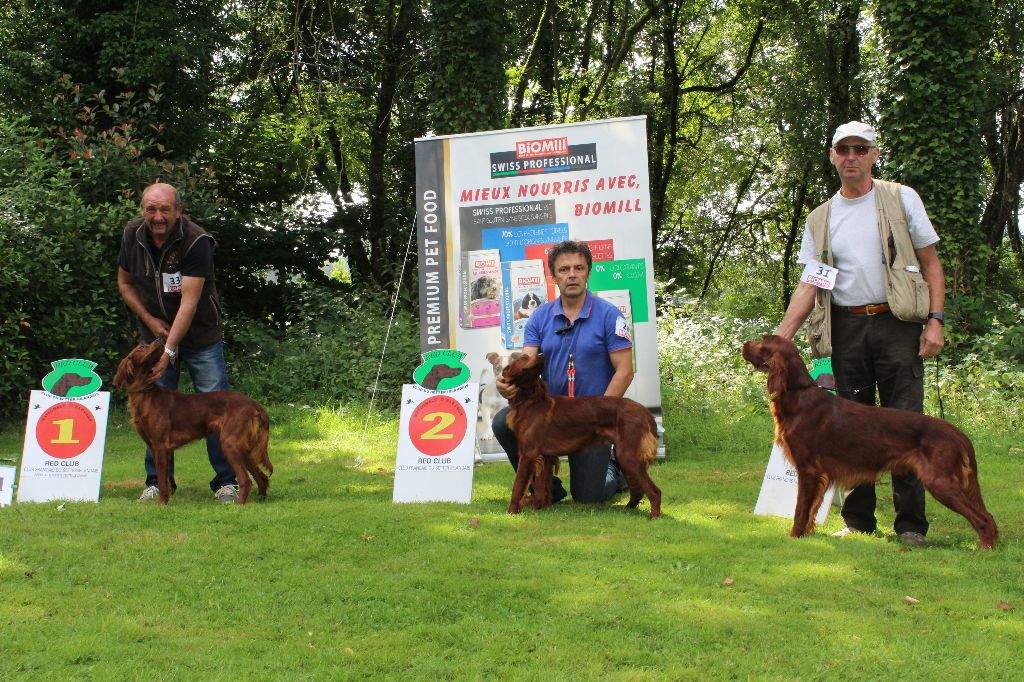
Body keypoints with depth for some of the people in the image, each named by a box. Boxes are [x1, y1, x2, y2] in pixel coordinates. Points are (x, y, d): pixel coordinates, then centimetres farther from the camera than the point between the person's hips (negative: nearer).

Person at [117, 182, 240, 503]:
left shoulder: (196, 242, -23)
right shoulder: (133, 235, -7)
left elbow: (189, 302, -27)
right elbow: (125, 282, 9)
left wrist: (170, 351, -32)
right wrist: (149, 320, -5)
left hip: (200, 335, -4)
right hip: (156, 333, 4)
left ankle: (226, 481, 2)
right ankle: (157, 482, 12)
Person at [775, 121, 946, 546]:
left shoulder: (902, 199, 5)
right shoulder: (819, 219, 12)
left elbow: (930, 263, 5)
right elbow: (809, 285, 8)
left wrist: (935, 320, -6)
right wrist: (780, 338, -3)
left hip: (897, 323, -3)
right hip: (846, 329, 3)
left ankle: (911, 524, 0)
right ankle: (858, 520, 14)